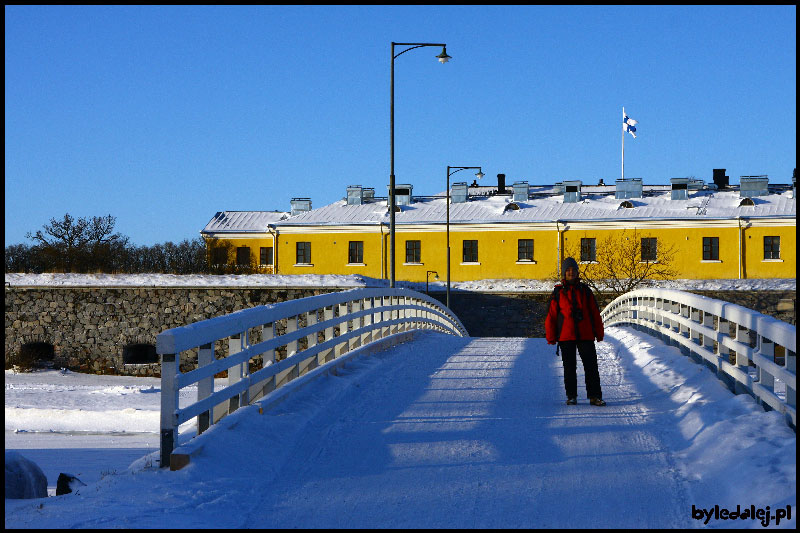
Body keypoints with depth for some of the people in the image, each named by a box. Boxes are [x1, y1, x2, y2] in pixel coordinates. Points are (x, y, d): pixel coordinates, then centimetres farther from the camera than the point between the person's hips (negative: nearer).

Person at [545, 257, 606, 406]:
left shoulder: (585, 290, 9)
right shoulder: (558, 292, 6)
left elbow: (595, 312, 12)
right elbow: (551, 315, 6)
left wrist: (599, 332, 8)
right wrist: (551, 337, 2)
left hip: (585, 335, 1)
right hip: (566, 336, -1)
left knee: (591, 366, -4)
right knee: (569, 367, 3)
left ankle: (594, 396, 0)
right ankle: (571, 396, 12)